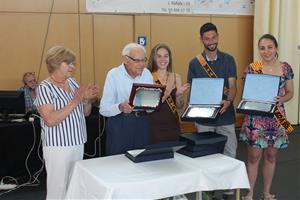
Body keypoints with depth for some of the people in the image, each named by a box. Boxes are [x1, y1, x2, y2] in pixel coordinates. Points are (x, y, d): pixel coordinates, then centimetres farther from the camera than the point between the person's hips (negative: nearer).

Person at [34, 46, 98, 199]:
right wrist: (75, 101, -23)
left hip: (78, 143, 7)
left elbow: (85, 113, 15)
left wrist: (87, 99, -5)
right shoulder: (44, 88, -12)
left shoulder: (72, 82, 8)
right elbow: (50, 120, -24)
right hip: (58, 146, -7)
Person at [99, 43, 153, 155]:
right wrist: (120, 107, -33)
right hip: (119, 124, -4)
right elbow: (104, 109, -15)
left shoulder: (147, 74, 4)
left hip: (143, 122, 4)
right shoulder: (113, 74, -10)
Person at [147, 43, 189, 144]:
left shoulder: (176, 77, 6)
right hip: (154, 125, -4)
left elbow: (180, 106, 7)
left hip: (172, 124, 4)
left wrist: (178, 94, -12)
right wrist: (165, 93, -25)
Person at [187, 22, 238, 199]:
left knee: (230, 154, 4)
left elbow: (232, 86, -5)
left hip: (226, 115, 0)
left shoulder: (228, 60, 1)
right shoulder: (195, 63, 2)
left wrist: (228, 101, -25)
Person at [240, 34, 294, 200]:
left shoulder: (286, 68, 3)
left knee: (271, 157, 12)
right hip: (256, 118, -2)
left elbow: (290, 92, 7)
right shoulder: (252, 68, -4)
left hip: (277, 117, 3)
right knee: (254, 156, 1)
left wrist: (281, 99, -13)